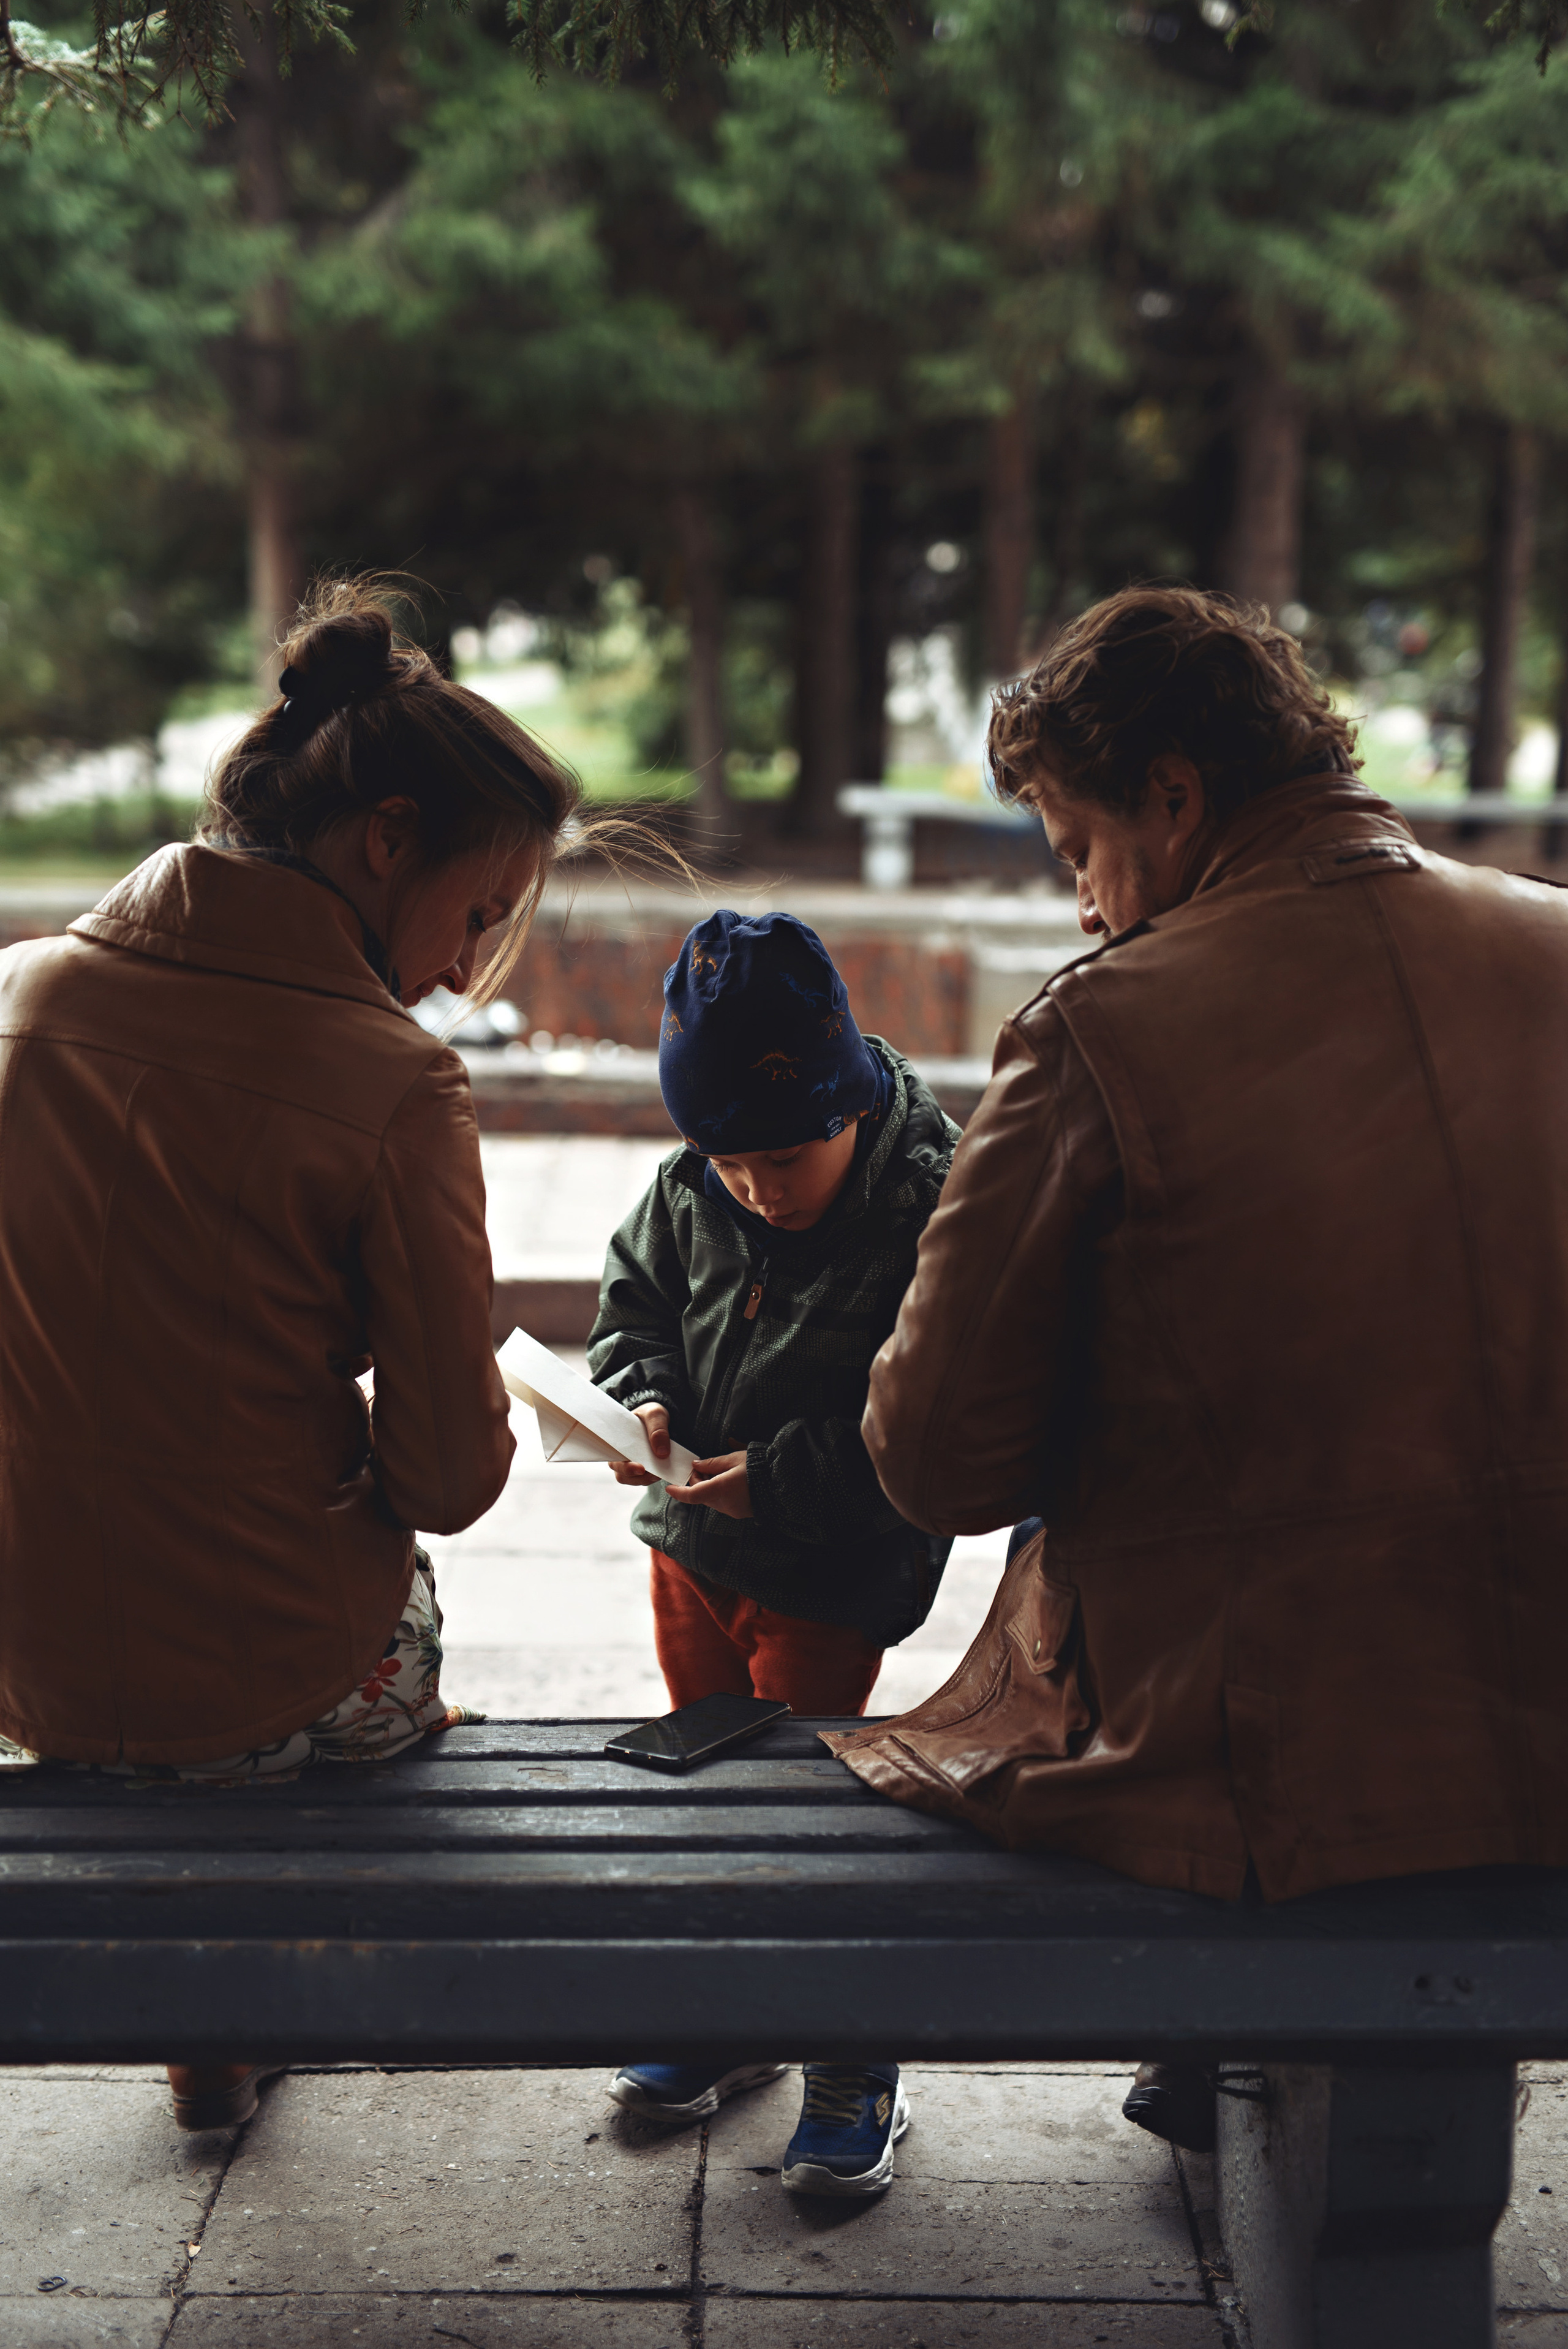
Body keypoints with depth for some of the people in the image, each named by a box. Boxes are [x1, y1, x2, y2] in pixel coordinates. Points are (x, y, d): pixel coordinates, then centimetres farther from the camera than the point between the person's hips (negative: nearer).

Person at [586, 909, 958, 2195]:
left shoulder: (930, 1211, -20)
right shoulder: (688, 1192, -5)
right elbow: (633, 1303, 12)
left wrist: (788, 1474, -28)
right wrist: (643, 1398, -8)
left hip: (834, 1572, -6)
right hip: (691, 1544, 6)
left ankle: (855, 2065, 16)